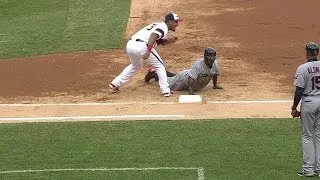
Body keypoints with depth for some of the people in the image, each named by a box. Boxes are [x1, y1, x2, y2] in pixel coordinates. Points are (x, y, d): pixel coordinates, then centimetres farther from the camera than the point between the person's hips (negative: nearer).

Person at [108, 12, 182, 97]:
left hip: (130, 44, 9)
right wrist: (148, 51, -29)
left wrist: (170, 40, 19)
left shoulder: (157, 25, 29)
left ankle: (115, 83, 30)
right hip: (142, 45, -9)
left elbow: (157, 41, 30)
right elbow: (153, 37, -18)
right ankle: (165, 90, 2)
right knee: (159, 66, 7)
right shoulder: (164, 27, 0)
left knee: (135, 65, 33)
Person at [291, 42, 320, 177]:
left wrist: (294, 108, -5)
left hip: (308, 102, -4)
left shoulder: (303, 68, -13)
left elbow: (299, 91, -14)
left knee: (307, 136, 4)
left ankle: (308, 168, 3)